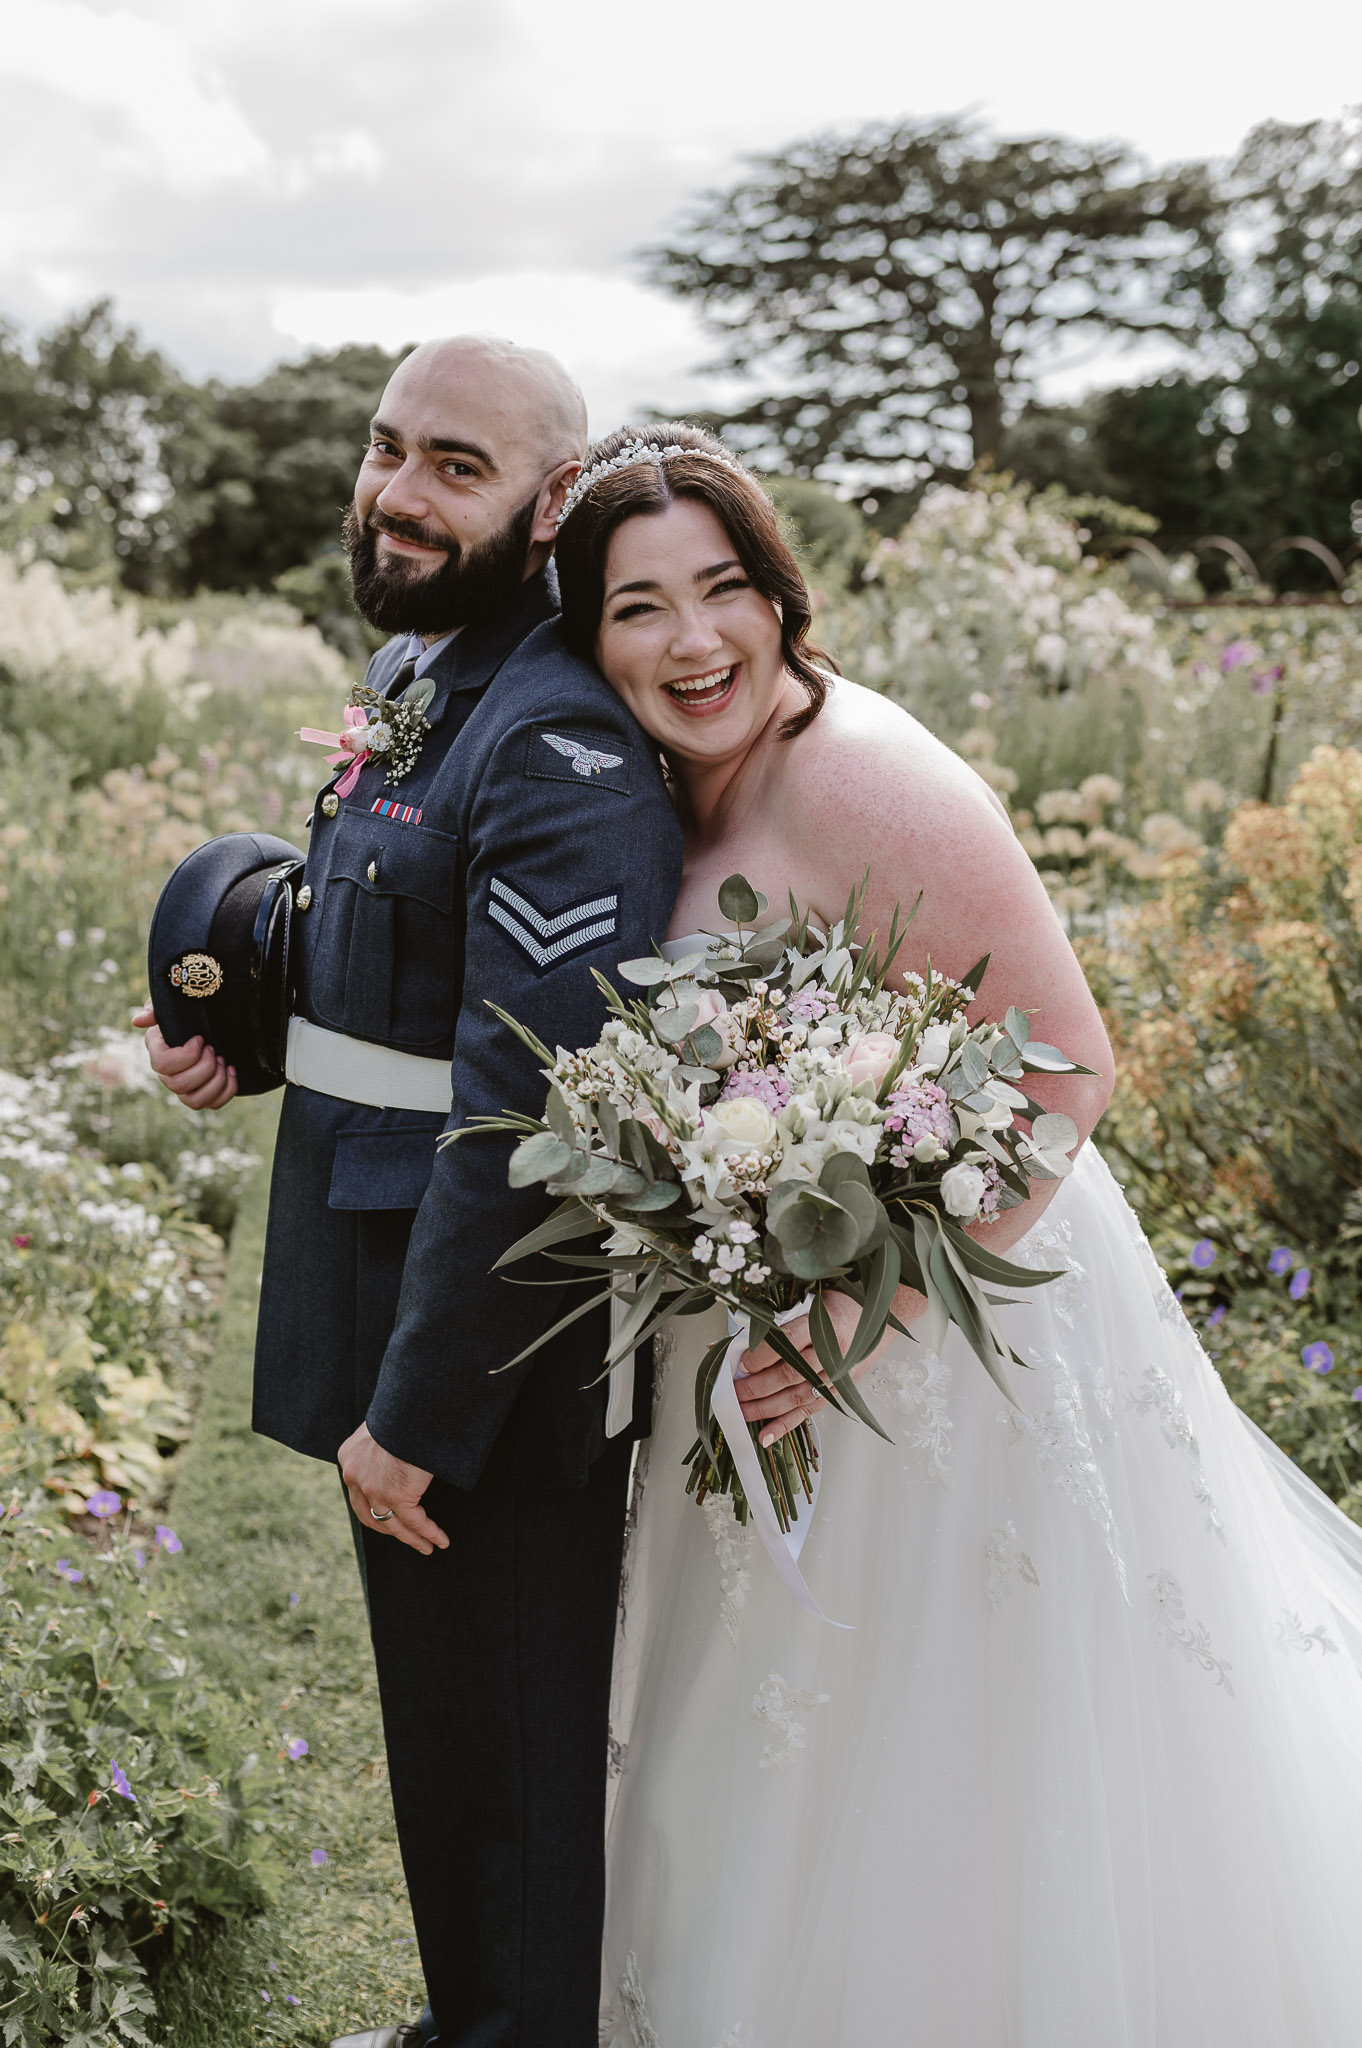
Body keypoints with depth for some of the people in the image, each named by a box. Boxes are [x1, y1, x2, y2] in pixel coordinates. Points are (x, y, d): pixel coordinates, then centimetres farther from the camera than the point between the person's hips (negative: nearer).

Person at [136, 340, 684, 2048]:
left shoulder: (561, 749, -24)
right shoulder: (408, 677, 8)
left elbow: (529, 1122, -28)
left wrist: (416, 1413, -24)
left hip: (498, 1362, -10)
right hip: (387, 1312, 10)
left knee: (508, 1758, 10)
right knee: (438, 1716, 26)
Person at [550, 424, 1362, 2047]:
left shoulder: (864, 778, -24)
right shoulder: (678, 790, 1)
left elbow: (1065, 1072, -24)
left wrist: (866, 1311, -27)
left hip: (958, 1315, -8)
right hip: (776, 1321, 8)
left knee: (950, 1770, 8)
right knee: (782, 1769, 24)